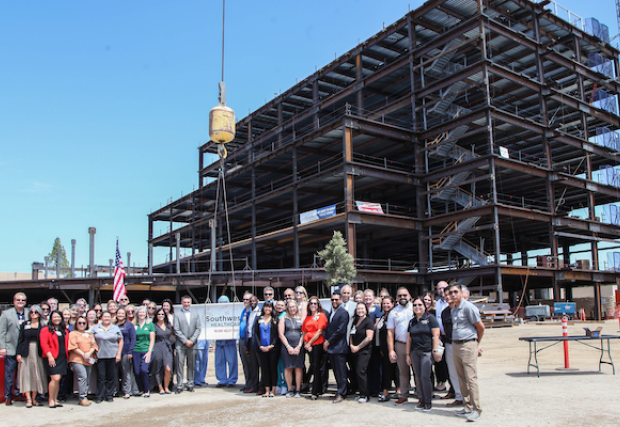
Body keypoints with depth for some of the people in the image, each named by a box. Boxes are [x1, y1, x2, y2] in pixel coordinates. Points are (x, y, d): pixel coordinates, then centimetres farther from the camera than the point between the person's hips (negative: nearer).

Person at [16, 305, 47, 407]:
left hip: (38, 353, 0)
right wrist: (18, 353, -4)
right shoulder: (24, 325, 6)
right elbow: (20, 340, 4)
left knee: (37, 375, 3)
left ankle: (34, 399, 13)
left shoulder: (43, 326, 4)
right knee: (26, 375, -3)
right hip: (26, 352, 0)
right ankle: (28, 399, 1)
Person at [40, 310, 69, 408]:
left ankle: (55, 400, 14)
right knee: (55, 379, -13)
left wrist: (67, 356, 11)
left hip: (62, 358, 6)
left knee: (58, 379, 6)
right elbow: (44, 343, -10)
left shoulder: (65, 331, 17)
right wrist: (49, 356, -17)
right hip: (53, 358, -6)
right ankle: (51, 400, 0)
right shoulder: (46, 330, -1)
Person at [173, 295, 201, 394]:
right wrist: (185, 341, -10)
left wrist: (192, 340, -7)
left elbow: (198, 328, 5)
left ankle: (190, 385, 14)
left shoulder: (195, 314, 11)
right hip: (181, 345, -2)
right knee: (180, 365, -5)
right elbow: (176, 330, -3)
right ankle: (179, 386, 1)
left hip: (192, 344, 2)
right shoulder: (177, 315, 4)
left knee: (191, 365, 7)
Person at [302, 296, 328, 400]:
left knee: (316, 368, -6)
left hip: (317, 344, -6)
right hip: (308, 346, 6)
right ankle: (319, 390, 17)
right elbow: (304, 333, 15)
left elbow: (319, 331, -8)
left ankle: (315, 392, -2)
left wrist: (310, 343, -8)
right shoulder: (307, 318, 17)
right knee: (313, 368, 8)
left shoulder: (321, 315, 0)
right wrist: (305, 344, -1)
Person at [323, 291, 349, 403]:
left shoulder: (343, 313, -8)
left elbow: (341, 330, -14)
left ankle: (341, 394, 3)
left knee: (341, 372, -3)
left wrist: (329, 341, -11)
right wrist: (325, 341, 6)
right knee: (336, 371, 12)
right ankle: (340, 390, 21)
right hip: (330, 347, 8)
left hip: (339, 347, -8)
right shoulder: (330, 313, 18)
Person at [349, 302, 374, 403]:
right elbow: (351, 334, 18)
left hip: (364, 350, -7)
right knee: (356, 371, 5)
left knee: (360, 371, -13)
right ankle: (361, 393, 15)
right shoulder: (355, 321, 12)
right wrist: (351, 345, 1)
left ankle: (364, 395, -3)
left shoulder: (369, 321, -8)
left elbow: (369, 338, -14)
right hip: (355, 350, 7)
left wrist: (358, 347, -12)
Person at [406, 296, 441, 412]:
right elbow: (409, 338, 17)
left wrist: (435, 351, -11)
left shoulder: (430, 318, -2)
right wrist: (408, 354, 14)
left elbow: (436, 335, -6)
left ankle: (428, 402, 3)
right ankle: (421, 400, 16)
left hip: (427, 352, -5)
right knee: (418, 377, 6)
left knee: (425, 376, -10)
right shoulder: (412, 321, 14)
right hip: (414, 352, 5)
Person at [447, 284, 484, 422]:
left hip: (468, 345, -8)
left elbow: (481, 326, -4)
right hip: (455, 345, 8)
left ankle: (476, 410, -2)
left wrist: (476, 343, 7)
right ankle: (468, 407, 18)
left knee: (471, 378, -7)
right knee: (462, 378, 10)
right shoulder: (452, 310, 14)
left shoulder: (468, 307, -9)